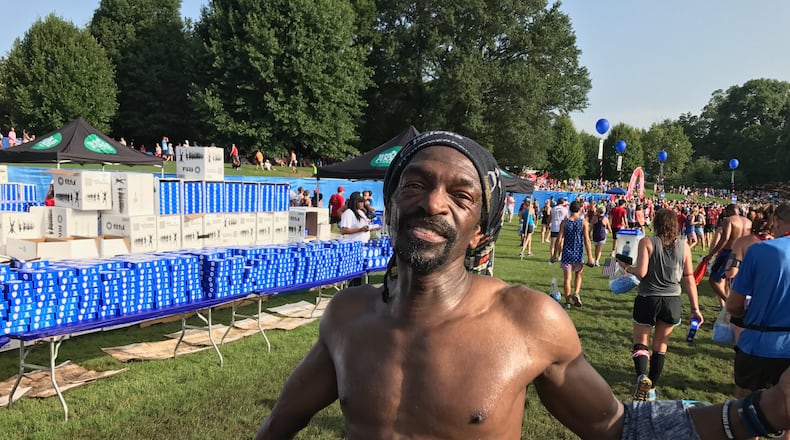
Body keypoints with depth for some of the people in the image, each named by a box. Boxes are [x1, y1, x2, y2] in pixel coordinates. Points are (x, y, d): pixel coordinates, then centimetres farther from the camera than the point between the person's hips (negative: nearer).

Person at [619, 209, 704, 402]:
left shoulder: (647, 242, -8)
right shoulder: (684, 245, 1)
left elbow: (641, 272, -16)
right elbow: (689, 279, 2)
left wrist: (626, 266, 5)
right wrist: (695, 309, 7)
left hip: (648, 299, -3)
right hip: (672, 301, 3)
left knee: (640, 342, 11)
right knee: (660, 345, 17)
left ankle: (642, 376, -16)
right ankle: (652, 388, 22)